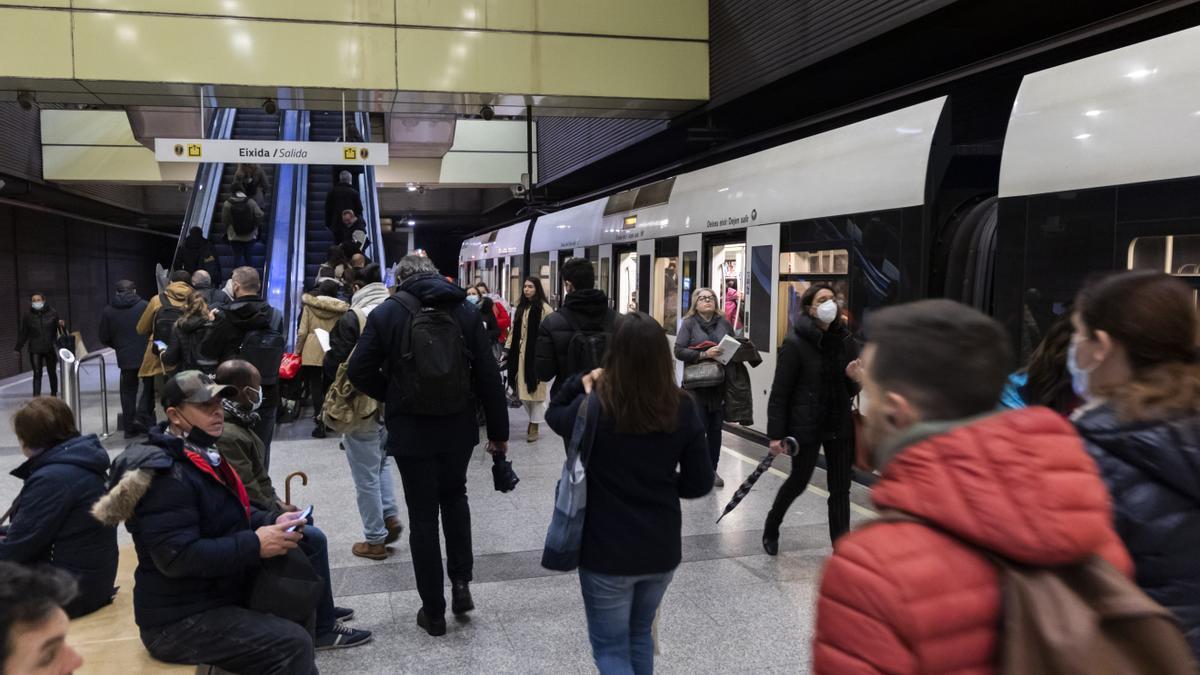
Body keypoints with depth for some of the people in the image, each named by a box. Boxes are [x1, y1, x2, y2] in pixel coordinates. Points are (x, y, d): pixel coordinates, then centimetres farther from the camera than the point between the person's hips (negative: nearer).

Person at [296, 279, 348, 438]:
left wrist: (298, 351, 8)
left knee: (315, 386, 3)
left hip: (312, 352, -1)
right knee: (329, 386, 15)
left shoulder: (309, 306, 0)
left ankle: (319, 423, -3)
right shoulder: (340, 308, 0)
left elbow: (302, 332, -2)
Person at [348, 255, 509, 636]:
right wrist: (498, 430, 5)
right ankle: (461, 582, 17)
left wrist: (393, 398, 10)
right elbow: (488, 375, -2)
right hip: (458, 428, 2)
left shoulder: (386, 313, -4)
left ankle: (433, 611, 16)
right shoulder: (465, 311, 0)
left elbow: (359, 372, -6)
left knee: (423, 516, 8)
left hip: (410, 432, -2)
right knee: (454, 497, 26)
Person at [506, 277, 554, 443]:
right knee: (522, 390, 7)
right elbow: (514, 330, 17)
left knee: (535, 389, 1)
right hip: (520, 354, 7)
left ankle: (534, 426, 10)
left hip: (536, 354, -6)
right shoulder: (521, 308, 15)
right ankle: (533, 420, 23)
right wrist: (507, 349, 11)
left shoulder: (544, 308, -8)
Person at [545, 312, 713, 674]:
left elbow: (554, 414, 5)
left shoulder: (595, 407, -18)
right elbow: (700, 484, -4)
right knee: (640, 634, 28)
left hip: (606, 552, -3)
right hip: (662, 548, 4)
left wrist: (582, 383, -4)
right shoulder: (684, 408, -11)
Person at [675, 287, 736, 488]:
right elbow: (679, 351, -9)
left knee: (716, 428, 8)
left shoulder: (724, 323, 9)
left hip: (720, 385, 4)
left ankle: (712, 469, 20)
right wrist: (704, 354, -20)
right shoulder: (689, 323, -1)